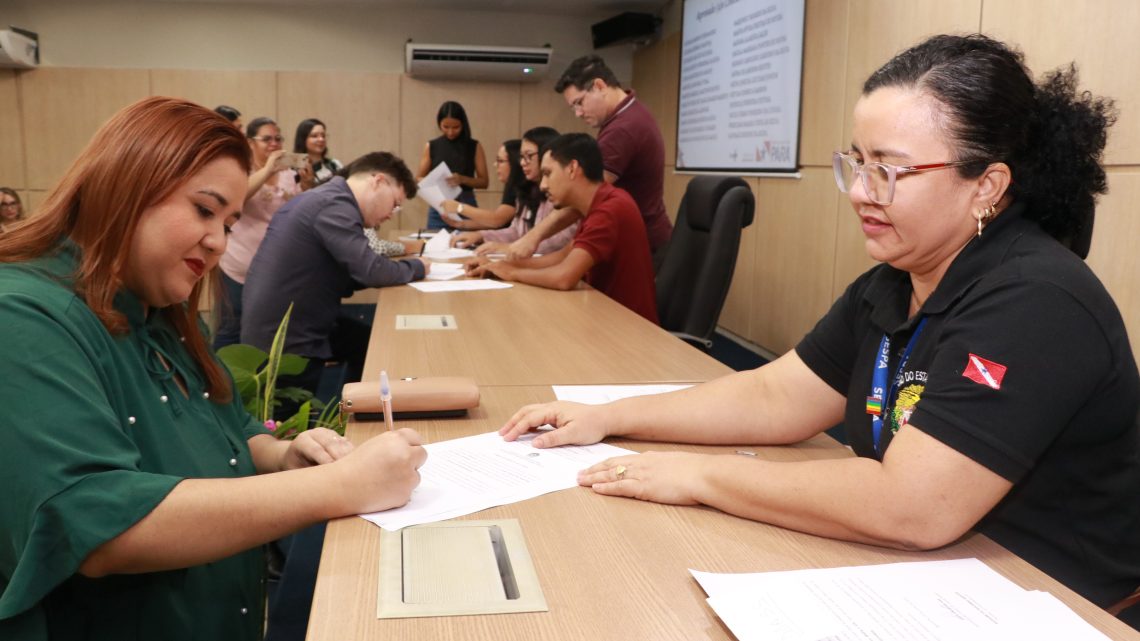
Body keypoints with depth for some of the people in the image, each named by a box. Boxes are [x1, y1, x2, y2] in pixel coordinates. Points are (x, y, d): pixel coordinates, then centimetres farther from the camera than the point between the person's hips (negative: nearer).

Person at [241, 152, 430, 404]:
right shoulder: (335, 205, -21)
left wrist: (408, 265, 1)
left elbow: (354, 270, 14)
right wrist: (418, 267, -6)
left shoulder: (326, 198, 11)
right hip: (285, 342, -10)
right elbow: (372, 271, -25)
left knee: (369, 343, 18)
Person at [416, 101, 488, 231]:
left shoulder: (474, 147, 2)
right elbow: (419, 179, 6)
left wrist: (462, 179, -18)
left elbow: (484, 182, -1)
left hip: (466, 206, -1)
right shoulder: (431, 146, 5)